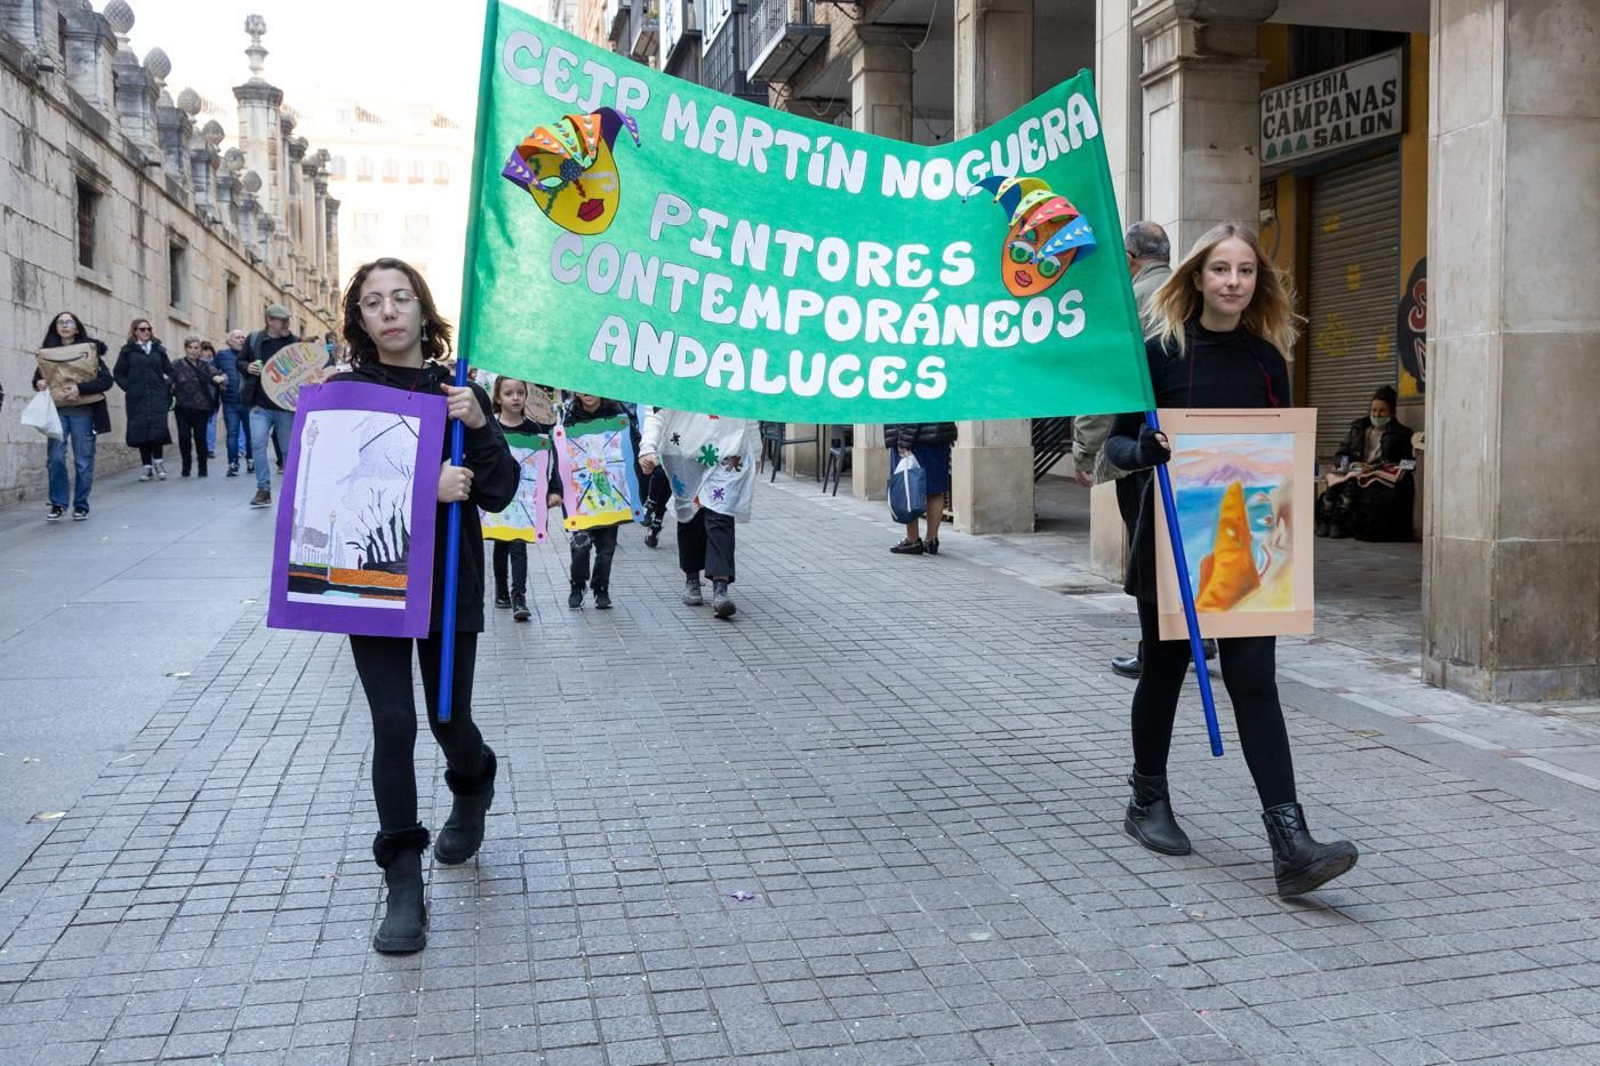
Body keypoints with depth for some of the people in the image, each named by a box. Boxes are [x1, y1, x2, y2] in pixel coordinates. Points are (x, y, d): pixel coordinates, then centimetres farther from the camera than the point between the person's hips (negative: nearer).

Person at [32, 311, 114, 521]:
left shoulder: (89, 350, 0)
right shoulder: (48, 352, 10)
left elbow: (107, 380, -7)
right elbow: (38, 378, 17)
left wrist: (80, 388, -19)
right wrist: (38, 384, -7)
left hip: (82, 411, -2)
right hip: (57, 411, 2)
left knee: (83, 460, 2)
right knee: (55, 457, -7)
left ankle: (81, 506, 12)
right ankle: (58, 504, 5)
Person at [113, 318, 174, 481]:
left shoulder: (158, 350, 12)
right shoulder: (128, 351, 6)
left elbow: (169, 370, 17)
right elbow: (118, 373, 7)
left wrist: (167, 386, 2)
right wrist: (128, 387, -5)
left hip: (157, 396, 1)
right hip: (137, 399, -1)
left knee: (158, 428, -9)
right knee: (140, 430, -1)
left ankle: (157, 461, 2)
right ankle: (146, 465, 5)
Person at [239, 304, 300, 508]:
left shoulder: (295, 342, 2)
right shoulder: (253, 339, 4)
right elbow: (240, 361, 15)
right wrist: (248, 367, -8)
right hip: (260, 405, 0)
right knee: (257, 444, -10)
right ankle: (263, 489, -2)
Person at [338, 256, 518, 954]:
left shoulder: (458, 391, 2)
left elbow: (498, 493, -4)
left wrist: (479, 426, -19)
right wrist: (424, 487, -23)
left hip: (450, 582, 1)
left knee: (449, 719, 11)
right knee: (393, 725, -5)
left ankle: (471, 790, 47)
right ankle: (403, 886, 6)